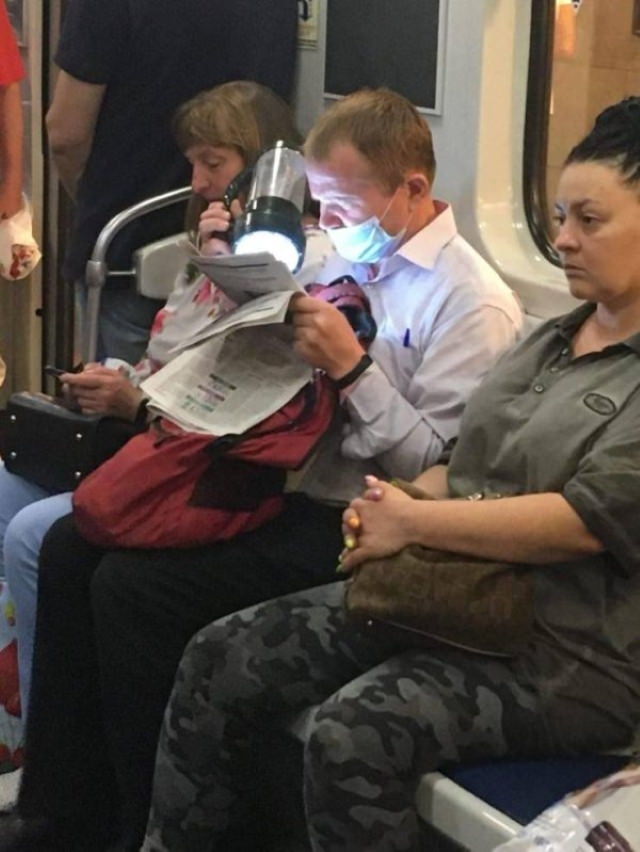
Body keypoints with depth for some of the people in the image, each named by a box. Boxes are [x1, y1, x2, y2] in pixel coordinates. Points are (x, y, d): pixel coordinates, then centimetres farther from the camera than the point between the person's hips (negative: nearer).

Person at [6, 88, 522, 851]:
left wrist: (352, 367, -23)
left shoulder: (472, 303, -12)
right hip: (267, 478, 9)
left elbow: (439, 468, -17)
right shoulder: (346, 252, 11)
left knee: (134, 588, -21)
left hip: (342, 523, -9)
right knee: (70, 547, -1)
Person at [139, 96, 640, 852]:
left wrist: (411, 523, -15)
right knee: (221, 660, -3)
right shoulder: (552, 339, 16)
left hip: (568, 654, -8)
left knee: (355, 734, -31)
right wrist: (396, 501, -2)